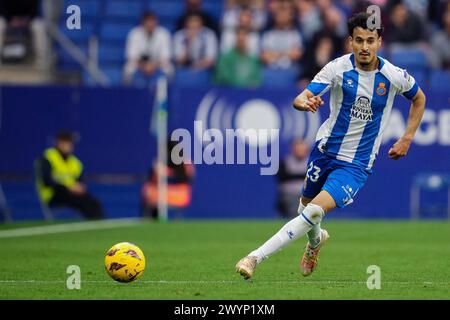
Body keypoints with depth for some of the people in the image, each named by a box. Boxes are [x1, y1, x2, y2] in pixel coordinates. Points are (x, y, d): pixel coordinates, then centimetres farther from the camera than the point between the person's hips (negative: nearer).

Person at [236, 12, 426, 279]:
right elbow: (300, 99, -22)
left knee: (316, 210, -22)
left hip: (357, 164, -2)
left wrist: (407, 139, 5)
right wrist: (305, 102, -47)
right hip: (325, 150, 2)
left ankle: (256, 257, -22)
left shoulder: (395, 76, -10)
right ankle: (316, 239, 57)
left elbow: (419, 98, 12)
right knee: (307, 204, 20)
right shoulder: (338, 68, -13)